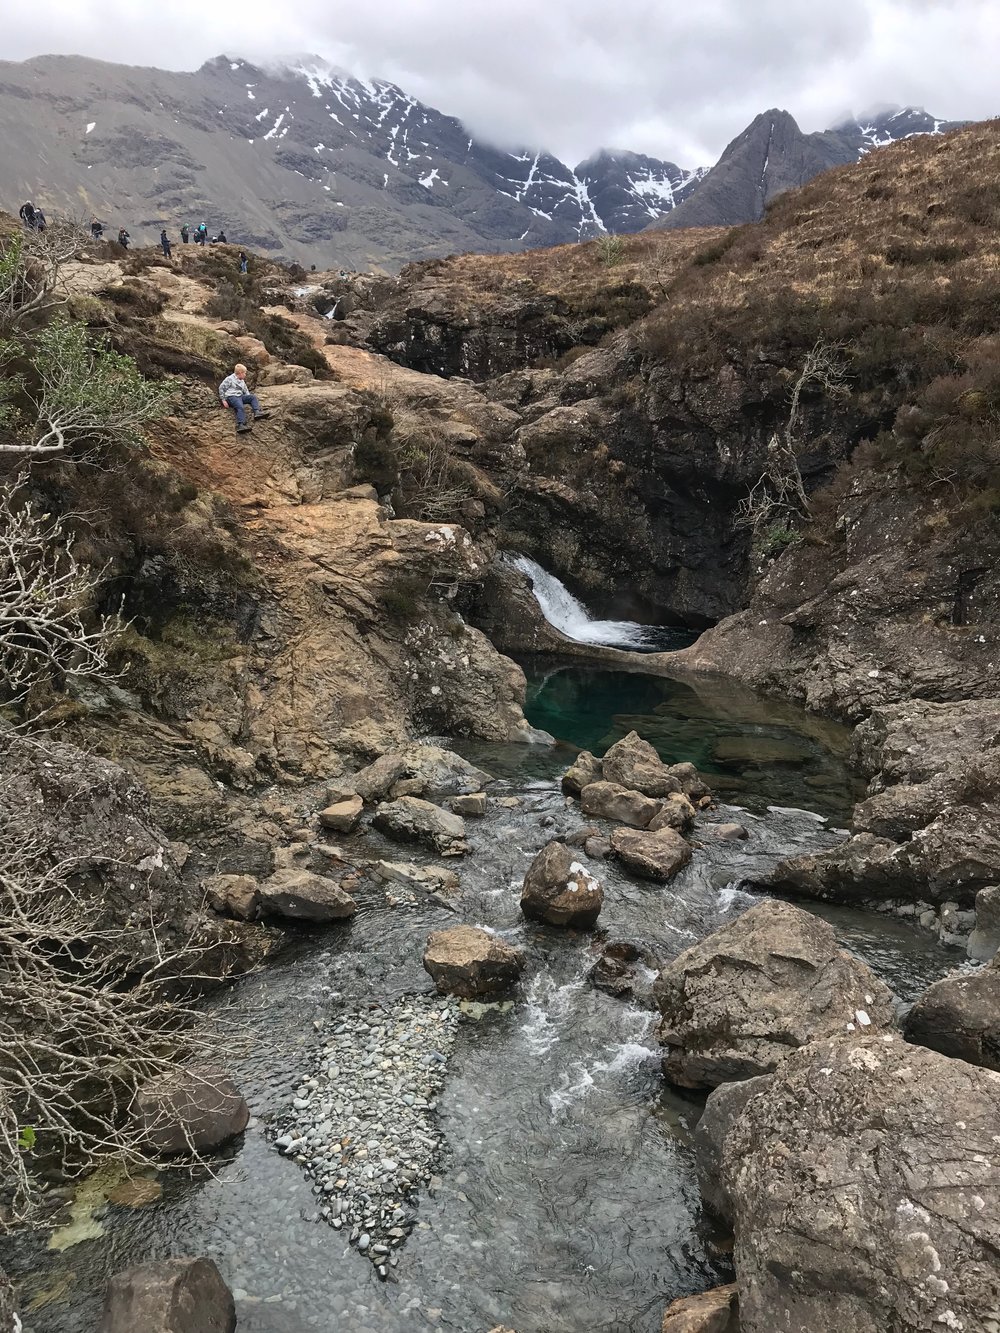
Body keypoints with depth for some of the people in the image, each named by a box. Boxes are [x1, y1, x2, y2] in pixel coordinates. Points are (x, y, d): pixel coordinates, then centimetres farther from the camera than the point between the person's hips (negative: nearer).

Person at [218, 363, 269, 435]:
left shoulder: (242, 381, 25)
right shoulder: (230, 379, 1)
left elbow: (246, 391, 29)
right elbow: (221, 388, 0)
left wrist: (249, 400, 11)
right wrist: (223, 400, -6)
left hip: (240, 396, 7)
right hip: (231, 397, -7)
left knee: (253, 396, -12)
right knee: (240, 407, -36)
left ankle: (257, 412, -34)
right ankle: (240, 425, -52)